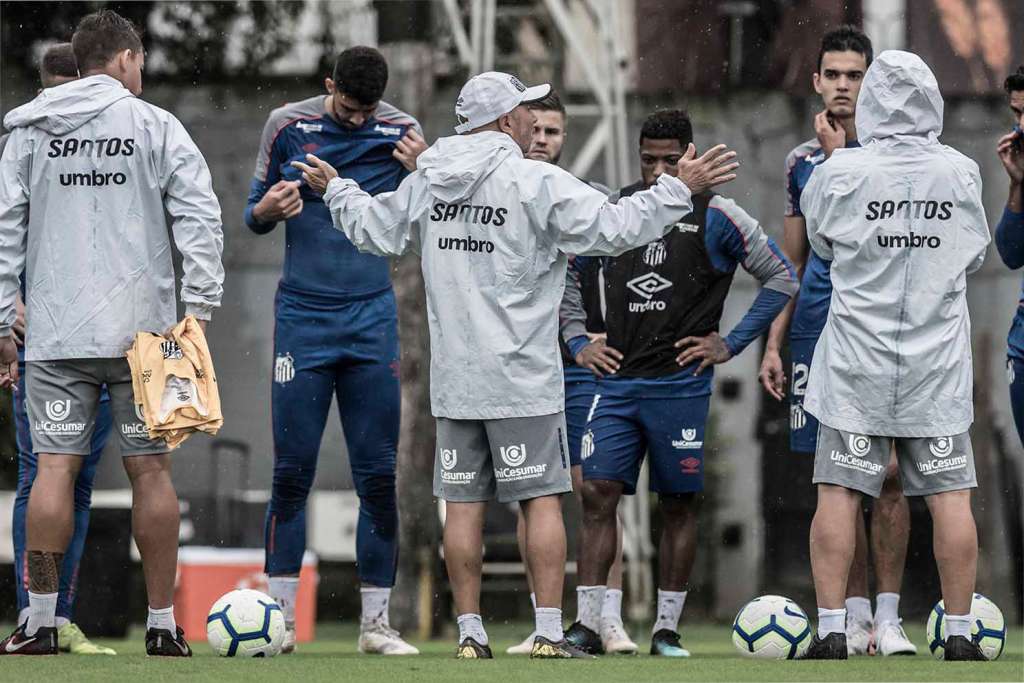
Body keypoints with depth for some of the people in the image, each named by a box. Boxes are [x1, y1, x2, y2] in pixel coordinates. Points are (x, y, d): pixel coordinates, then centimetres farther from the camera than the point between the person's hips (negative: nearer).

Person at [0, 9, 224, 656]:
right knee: (151, 468, 4)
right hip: (142, 330, -2)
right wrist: (200, 306, -2)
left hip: (56, 333, 2)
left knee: (55, 468, 0)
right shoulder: (156, 127, 2)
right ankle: (163, 624, 6)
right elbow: (200, 219, -5)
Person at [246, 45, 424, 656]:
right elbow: (254, 217, 9)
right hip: (303, 314, -1)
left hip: (372, 319, 1)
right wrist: (270, 209, -15)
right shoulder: (287, 126, 0)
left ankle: (377, 622, 4)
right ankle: (281, 617, 3)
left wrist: (420, 175, -13)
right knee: (292, 472, -3)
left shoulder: (401, 132, 1)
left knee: (378, 474, -1)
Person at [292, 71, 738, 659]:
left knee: (464, 505, 6)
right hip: (523, 378, -5)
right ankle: (550, 632, -4)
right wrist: (680, 190, -5)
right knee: (543, 499, 0)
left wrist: (337, 190, 39)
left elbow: (374, 230, 20)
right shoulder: (538, 184, -10)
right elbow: (614, 228, -14)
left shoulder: (425, 184, 7)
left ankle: (470, 633, 7)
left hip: (454, 379, 5)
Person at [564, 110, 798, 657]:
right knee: (598, 494, -6)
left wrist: (730, 345, -1)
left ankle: (667, 628, 9)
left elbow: (782, 278, 4)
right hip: (617, 381, 3)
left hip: (681, 384, -3)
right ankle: (587, 625, -7)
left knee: (679, 506, 3)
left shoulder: (715, 217, -2)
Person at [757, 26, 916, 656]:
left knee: (887, 475, -7)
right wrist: (773, 343, 12)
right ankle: (855, 618, 10)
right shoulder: (803, 160, 13)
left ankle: (888, 619, -3)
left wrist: (838, 154, -10)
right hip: (817, 330, 4)